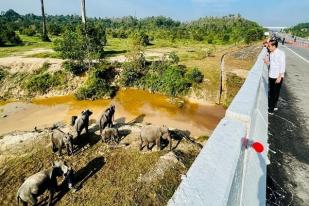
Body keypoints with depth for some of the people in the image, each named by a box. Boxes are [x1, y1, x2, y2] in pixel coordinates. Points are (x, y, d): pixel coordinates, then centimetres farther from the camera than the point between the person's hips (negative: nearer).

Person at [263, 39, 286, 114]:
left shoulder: (280, 53, -14)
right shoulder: (271, 53, 7)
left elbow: (282, 66, -15)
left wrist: (280, 77, -18)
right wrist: (267, 62, -4)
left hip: (277, 77, -7)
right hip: (271, 76, 7)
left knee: (275, 93, 3)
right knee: (271, 92, 14)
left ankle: (271, 109, 11)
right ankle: (274, 106, 31)